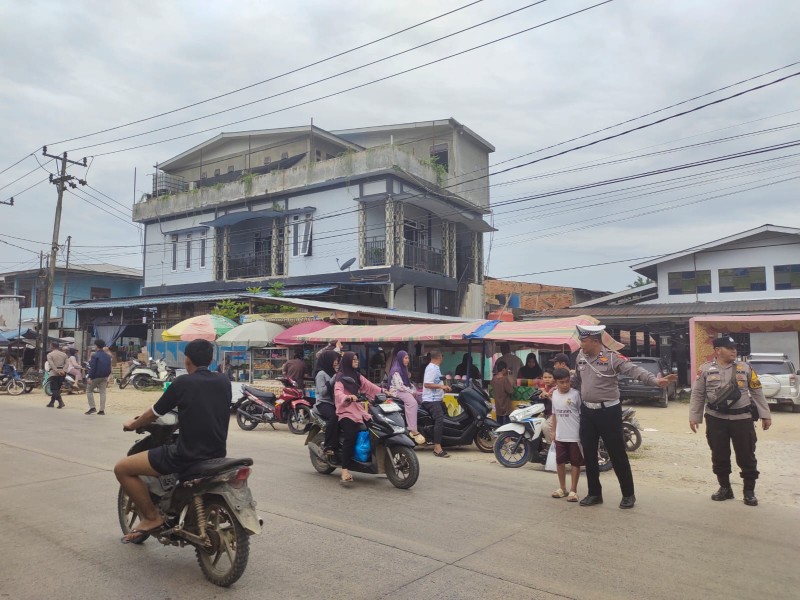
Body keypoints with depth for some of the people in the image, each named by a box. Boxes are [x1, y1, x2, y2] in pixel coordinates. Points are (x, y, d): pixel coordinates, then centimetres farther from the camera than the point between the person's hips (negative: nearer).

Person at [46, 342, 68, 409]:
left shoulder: (50, 354, -2)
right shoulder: (64, 354, 12)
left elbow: (51, 364, -15)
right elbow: (66, 363, 0)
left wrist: (57, 371, -19)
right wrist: (63, 371, -9)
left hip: (54, 373, -5)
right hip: (62, 373, 5)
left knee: (54, 389, -3)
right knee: (57, 388, 14)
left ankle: (61, 402, -17)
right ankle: (52, 402, 22)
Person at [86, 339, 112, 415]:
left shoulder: (95, 355, -12)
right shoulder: (108, 356, 9)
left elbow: (92, 368, -16)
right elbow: (109, 368, 12)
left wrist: (89, 377, -15)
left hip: (95, 377, -6)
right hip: (104, 377, 6)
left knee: (89, 391, 10)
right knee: (103, 392, 6)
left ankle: (92, 407, 3)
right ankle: (102, 410, 3)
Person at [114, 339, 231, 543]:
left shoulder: (183, 383, -9)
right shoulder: (224, 382, 4)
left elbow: (153, 414, 3)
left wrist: (132, 425, 24)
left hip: (186, 456, -6)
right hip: (218, 456, 6)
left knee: (122, 468, 7)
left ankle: (152, 517, 8)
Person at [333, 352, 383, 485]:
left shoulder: (357, 376, 22)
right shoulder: (340, 377, -1)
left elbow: (369, 386, 14)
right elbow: (338, 393, -17)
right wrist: (347, 397, -37)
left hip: (359, 409, 8)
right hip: (346, 410, -8)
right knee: (350, 436, -28)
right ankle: (345, 471, -31)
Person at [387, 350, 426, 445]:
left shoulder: (404, 368, 18)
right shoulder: (396, 370, -12)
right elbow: (399, 386, -20)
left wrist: (414, 390, 3)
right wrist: (411, 392, -14)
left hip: (405, 391, 10)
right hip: (397, 391, -10)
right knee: (412, 402, -34)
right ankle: (413, 430, -41)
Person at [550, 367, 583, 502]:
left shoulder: (575, 394, -11)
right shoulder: (555, 394, 5)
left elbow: (582, 414, -8)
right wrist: (553, 431, 14)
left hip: (575, 435, -5)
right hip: (560, 435, 5)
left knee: (575, 463, 5)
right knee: (560, 461, 13)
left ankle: (573, 490, 16)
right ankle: (562, 488, 28)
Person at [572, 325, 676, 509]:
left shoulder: (612, 357, -14)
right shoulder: (581, 356, 6)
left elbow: (634, 370, -26)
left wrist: (656, 380, -41)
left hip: (608, 411, -6)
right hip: (587, 412, 6)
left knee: (617, 454, 3)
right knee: (589, 455, 10)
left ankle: (628, 494, 19)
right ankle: (594, 493, 24)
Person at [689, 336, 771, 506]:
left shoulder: (745, 368, 5)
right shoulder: (706, 369, 1)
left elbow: (757, 392, 9)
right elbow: (697, 395, 3)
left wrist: (765, 415, 6)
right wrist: (694, 417, 0)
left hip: (742, 419, 0)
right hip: (716, 419, 0)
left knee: (746, 456, 5)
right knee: (719, 456, 8)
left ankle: (749, 491, 19)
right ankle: (725, 488, 25)